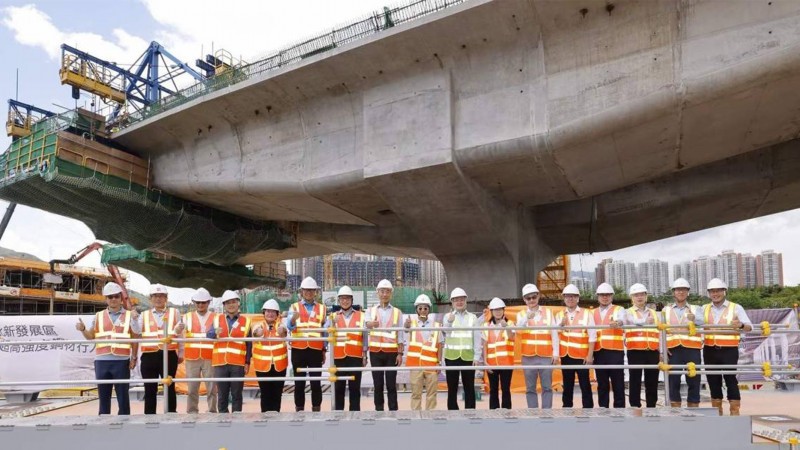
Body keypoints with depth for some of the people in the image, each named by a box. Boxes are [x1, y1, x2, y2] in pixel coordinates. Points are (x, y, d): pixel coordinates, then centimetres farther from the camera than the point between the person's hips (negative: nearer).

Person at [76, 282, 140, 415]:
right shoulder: (99, 316, 12)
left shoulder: (129, 316, 6)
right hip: (102, 361, 2)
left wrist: (134, 357, 1)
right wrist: (83, 329, -8)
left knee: (123, 397, 2)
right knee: (103, 396, 8)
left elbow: (135, 339, 6)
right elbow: (91, 337, 11)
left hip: (121, 361, -2)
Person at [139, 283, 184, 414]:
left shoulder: (174, 313, 10)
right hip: (149, 357, 1)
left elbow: (180, 335, 9)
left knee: (170, 388, 5)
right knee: (150, 389, 5)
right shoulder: (144, 315, 13)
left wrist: (180, 353, 6)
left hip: (169, 355, -1)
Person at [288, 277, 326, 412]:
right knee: (299, 382, 4)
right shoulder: (294, 307, 5)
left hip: (316, 350, 1)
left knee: (316, 382, 2)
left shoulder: (322, 308, 9)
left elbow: (325, 331, 10)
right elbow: (289, 327, -9)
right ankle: (299, 409, 12)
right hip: (298, 350, 0)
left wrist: (324, 350, 7)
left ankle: (316, 409, 9)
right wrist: (293, 319, -32)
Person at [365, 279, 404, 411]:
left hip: (391, 352, -1)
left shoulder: (397, 312, 7)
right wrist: (369, 324, -36)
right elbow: (365, 328, -12)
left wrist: (400, 353, -3)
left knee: (391, 384, 2)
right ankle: (379, 409, 13)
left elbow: (400, 335, 4)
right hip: (375, 352, 1)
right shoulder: (371, 311, 7)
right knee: (378, 383, 5)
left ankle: (393, 410, 7)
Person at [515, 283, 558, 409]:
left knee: (547, 387, 2)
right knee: (530, 388, 4)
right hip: (528, 357, 0)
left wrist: (556, 353, -3)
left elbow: (554, 334, 4)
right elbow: (518, 330, -13)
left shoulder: (548, 312, 8)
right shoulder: (521, 314, 6)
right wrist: (527, 318, -30)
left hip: (546, 356, 0)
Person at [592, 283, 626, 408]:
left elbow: (622, 320, -18)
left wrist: (617, 323, -41)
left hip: (615, 352, -3)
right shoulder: (593, 313, 16)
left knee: (618, 384, -1)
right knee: (602, 385, 8)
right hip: (599, 353, 3)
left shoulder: (619, 310, 5)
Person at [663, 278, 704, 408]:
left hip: (692, 349, 0)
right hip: (673, 350, 0)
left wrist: (693, 318, -31)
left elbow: (702, 322, -9)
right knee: (673, 381, 1)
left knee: (694, 381, 1)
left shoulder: (695, 309, 13)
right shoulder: (666, 310, 15)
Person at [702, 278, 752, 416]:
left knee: (731, 381, -4)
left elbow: (750, 327, -7)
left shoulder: (736, 308, 1)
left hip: (729, 351, -4)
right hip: (710, 351, 4)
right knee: (713, 381, 9)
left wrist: (741, 325, -29)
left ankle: (735, 411, 2)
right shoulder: (705, 309, 12)